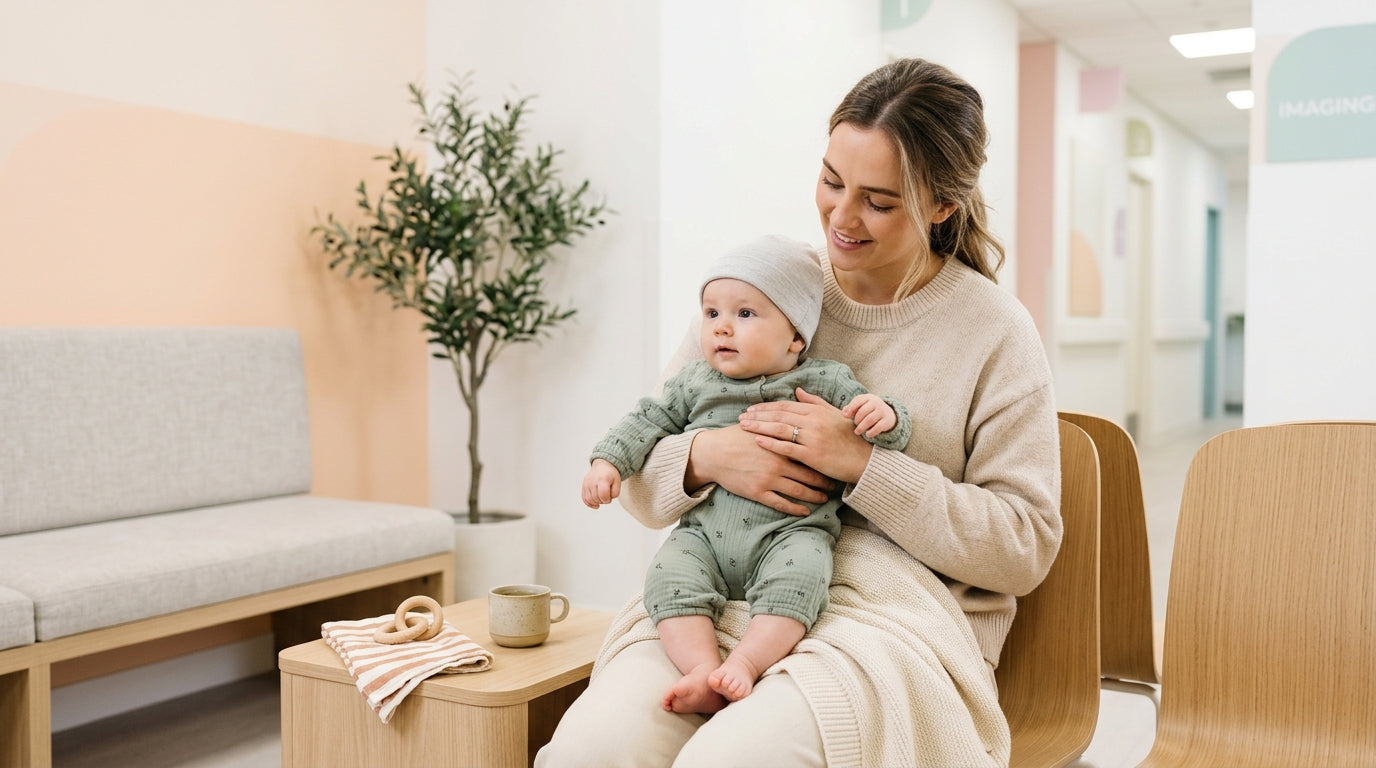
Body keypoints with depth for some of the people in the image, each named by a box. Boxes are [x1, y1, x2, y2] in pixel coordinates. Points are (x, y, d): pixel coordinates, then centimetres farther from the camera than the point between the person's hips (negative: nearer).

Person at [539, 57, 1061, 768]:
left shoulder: (995, 332, 0)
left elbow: (1024, 546, -4)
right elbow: (639, 475, 9)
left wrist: (861, 465, -14)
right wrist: (703, 458, -15)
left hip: (891, 618, -2)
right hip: (720, 599, 3)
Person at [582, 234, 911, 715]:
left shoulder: (825, 383, 5)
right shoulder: (694, 383, 14)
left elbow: (889, 434, 4)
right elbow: (650, 421, 19)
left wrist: (883, 418, -20)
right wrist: (609, 461, 5)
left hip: (791, 530, -2)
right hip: (704, 534, 3)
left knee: (797, 576, -32)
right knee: (670, 576, -23)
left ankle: (745, 663, -30)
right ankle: (703, 668, -26)